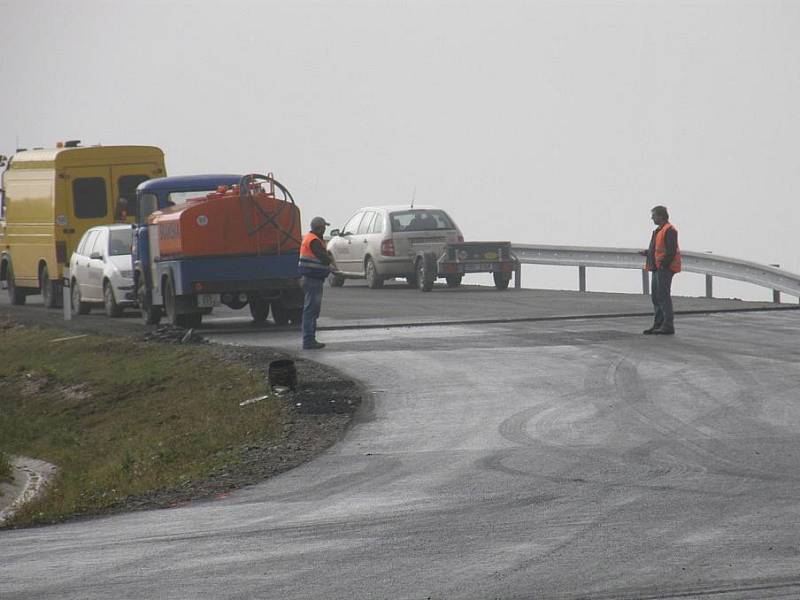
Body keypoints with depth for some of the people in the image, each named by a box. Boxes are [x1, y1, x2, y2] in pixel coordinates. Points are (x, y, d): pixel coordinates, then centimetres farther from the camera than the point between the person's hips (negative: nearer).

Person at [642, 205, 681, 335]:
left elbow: (671, 251, -20)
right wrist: (647, 252, 15)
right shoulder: (658, 230, 20)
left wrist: (663, 264, -23)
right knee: (655, 296, 12)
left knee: (663, 296, -10)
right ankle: (658, 324, 18)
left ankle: (668, 326, -7)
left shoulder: (669, 230, -13)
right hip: (657, 268, 11)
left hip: (665, 269, -11)